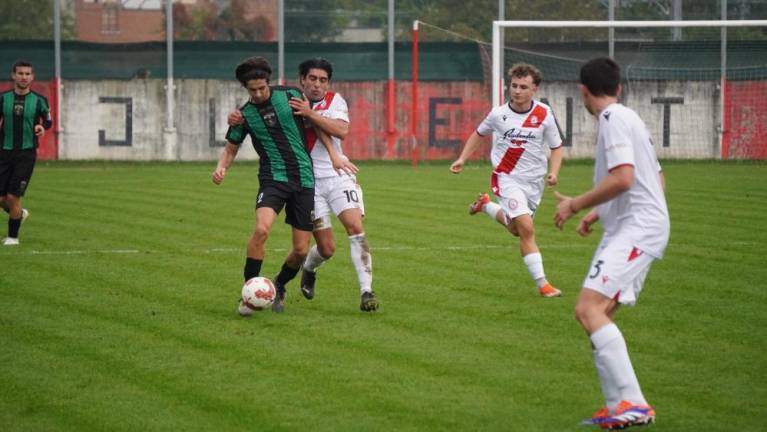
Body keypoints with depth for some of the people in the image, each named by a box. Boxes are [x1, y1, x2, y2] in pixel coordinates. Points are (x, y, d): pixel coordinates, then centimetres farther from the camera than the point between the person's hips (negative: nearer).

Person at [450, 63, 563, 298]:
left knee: (517, 230, 19)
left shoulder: (544, 114, -8)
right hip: (507, 178, -3)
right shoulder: (499, 114, -7)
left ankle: (486, 206, 46)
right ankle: (542, 284, -14)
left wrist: (554, 172, -15)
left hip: (534, 181, 3)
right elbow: (479, 133, 13)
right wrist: (462, 159, 5)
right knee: (526, 229, -18)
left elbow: (556, 147, 2)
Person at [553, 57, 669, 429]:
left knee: (589, 308, -20)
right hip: (626, 229, 10)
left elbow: (623, 177, -22)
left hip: (637, 229, -10)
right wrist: (597, 213, 32)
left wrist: (575, 205, -10)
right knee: (596, 314, 11)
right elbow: (654, 179, 29)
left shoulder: (614, 119, -9)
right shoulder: (624, 118, 22)